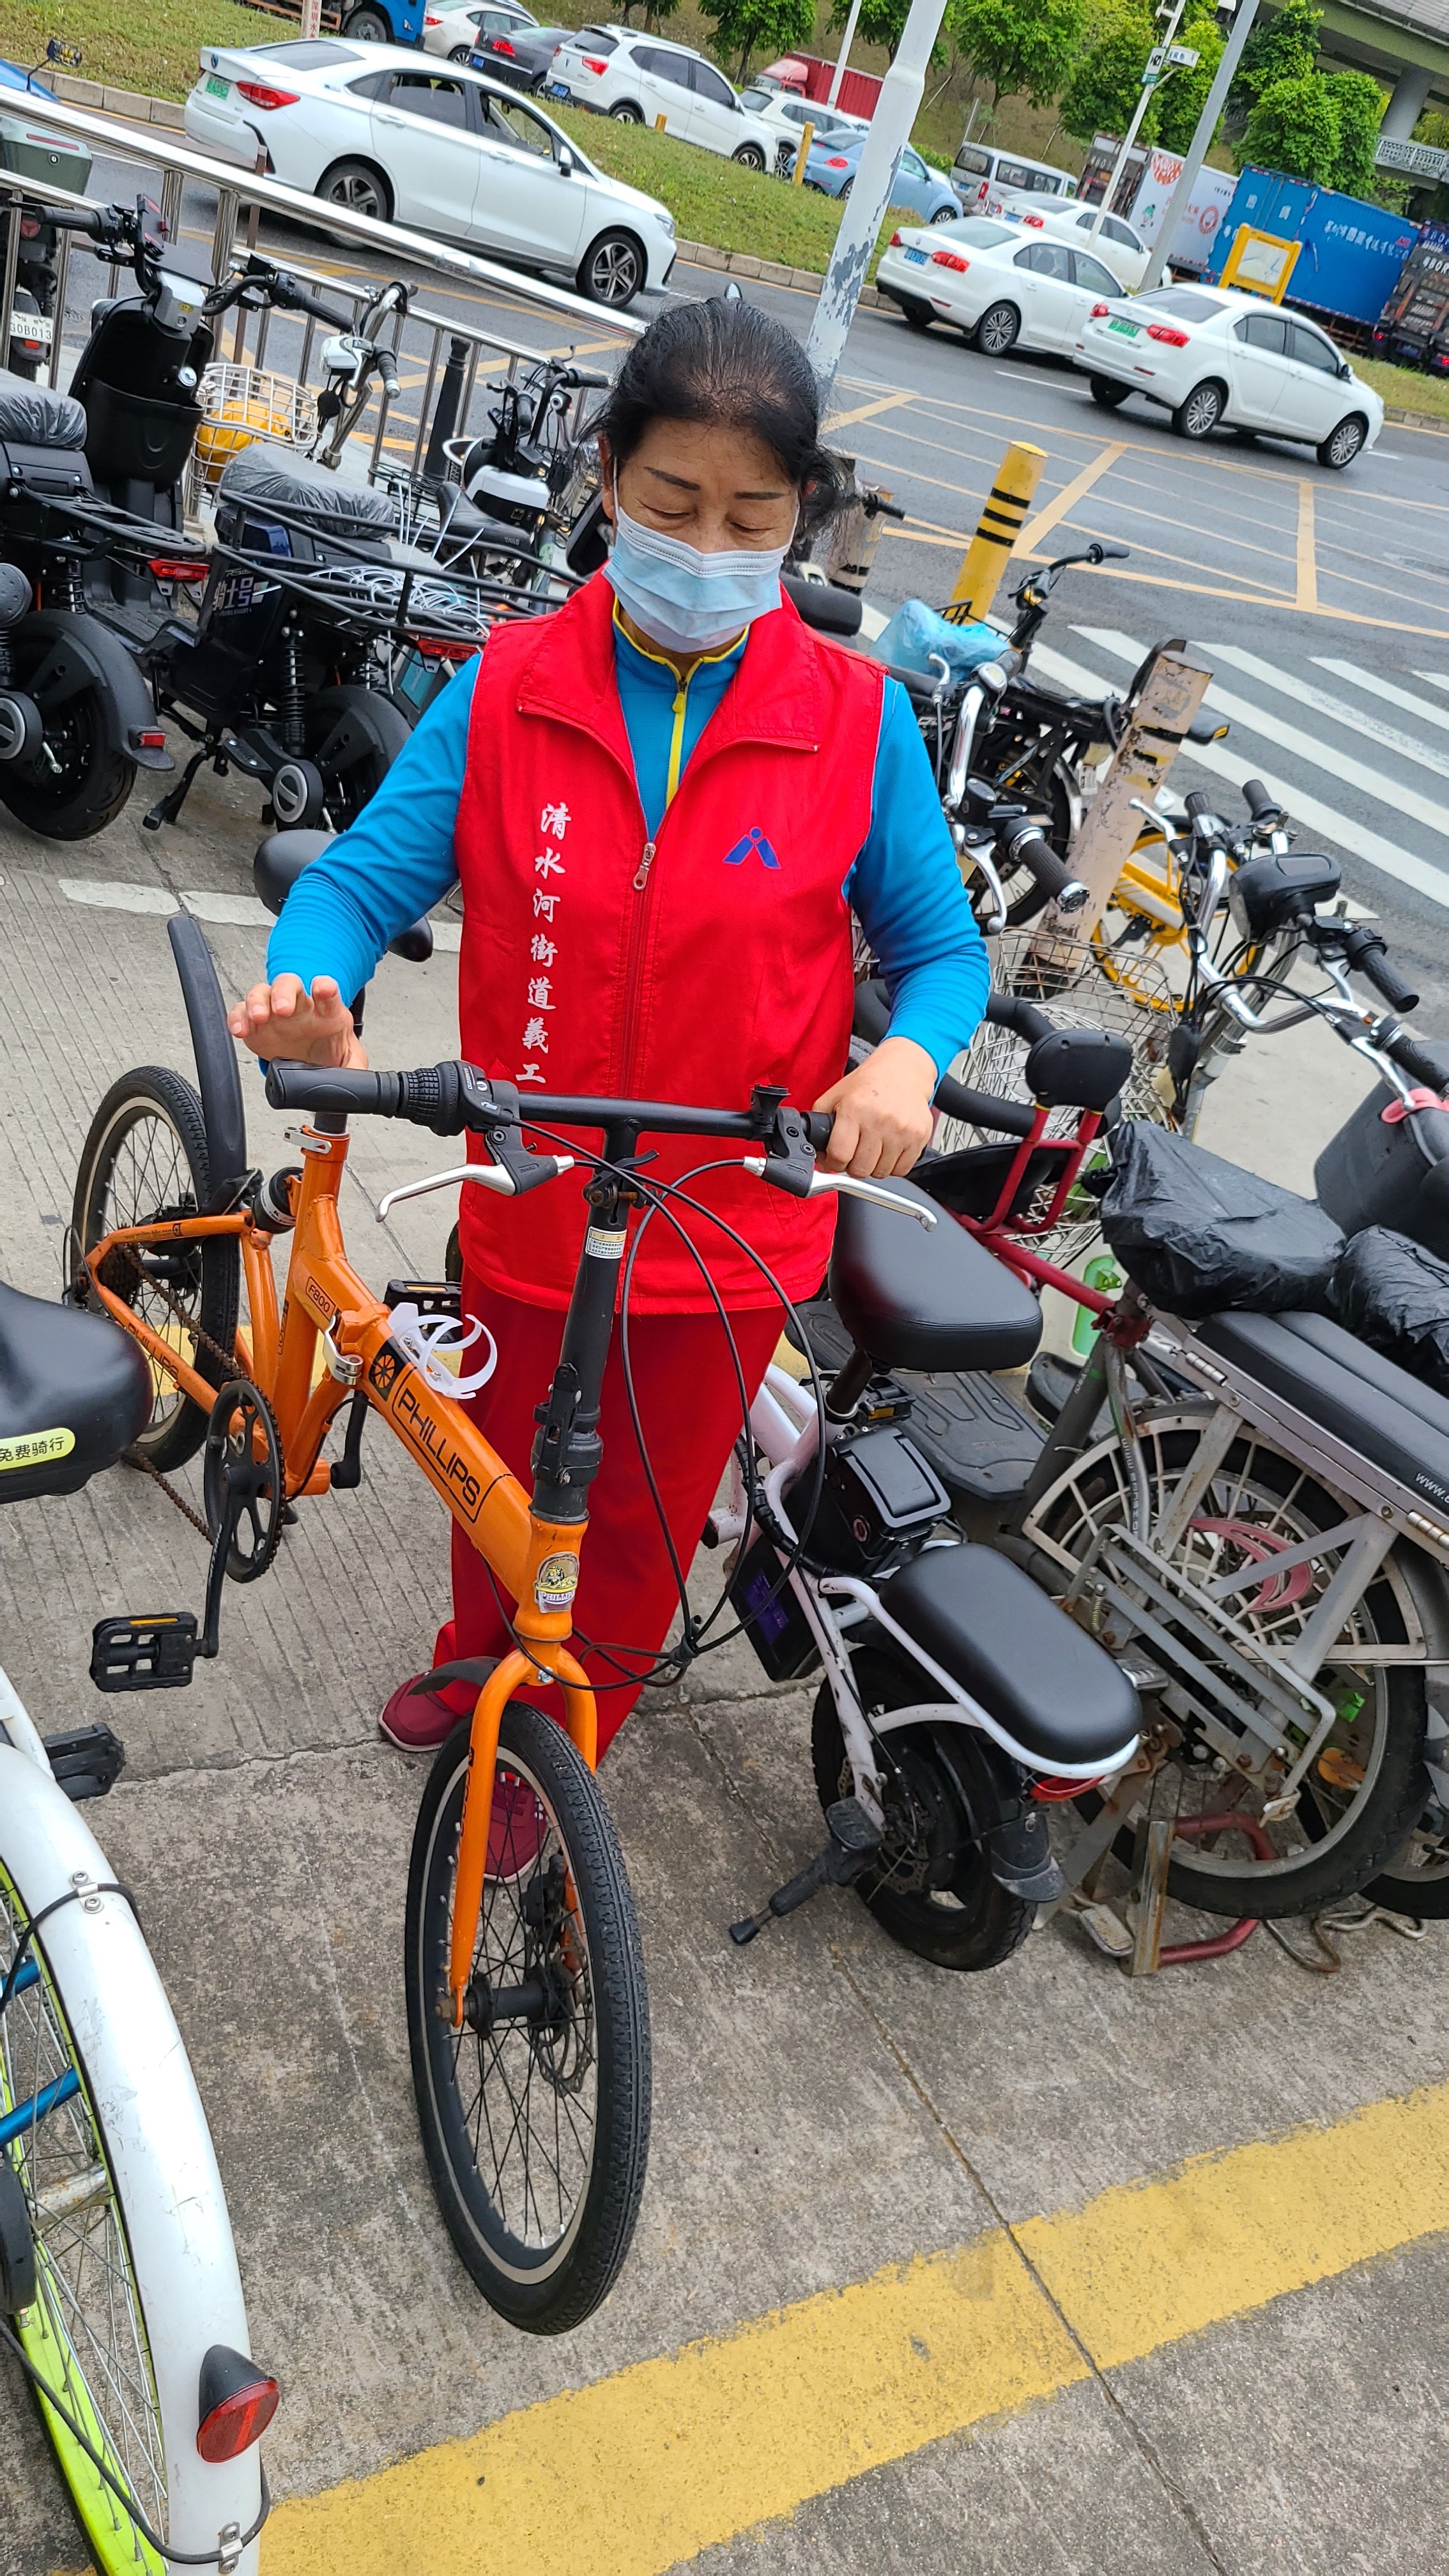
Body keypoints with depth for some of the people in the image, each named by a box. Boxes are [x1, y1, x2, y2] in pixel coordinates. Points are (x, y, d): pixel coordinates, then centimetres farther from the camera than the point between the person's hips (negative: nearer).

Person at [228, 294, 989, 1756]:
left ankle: (573, 1727, 48)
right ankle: (479, 1661, 56)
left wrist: (907, 1057, -25)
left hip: (730, 1232, -1)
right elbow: (366, 875, -8)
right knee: (504, 1471, 24)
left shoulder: (857, 722, -10)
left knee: (644, 1513, 19)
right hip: (527, 1208, 1)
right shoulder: (507, 689, -8)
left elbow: (938, 944, -3)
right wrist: (310, 992, -30)